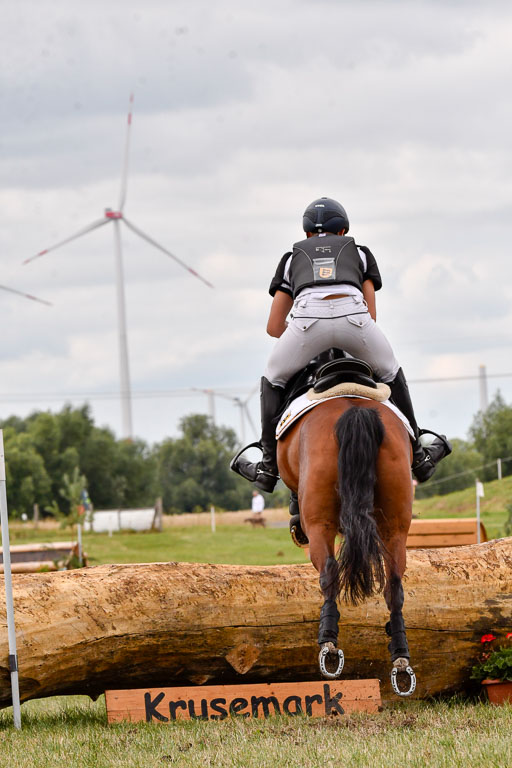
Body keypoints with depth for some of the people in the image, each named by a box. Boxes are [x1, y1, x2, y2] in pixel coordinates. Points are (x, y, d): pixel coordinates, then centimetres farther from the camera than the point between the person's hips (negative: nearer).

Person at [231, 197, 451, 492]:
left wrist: (308, 345, 48)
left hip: (308, 315, 0)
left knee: (273, 381, 27)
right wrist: (351, 345, 43)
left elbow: (274, 326, 31)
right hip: (352, 311, 0)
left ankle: (269, 466, 19)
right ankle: (418, 454, 34)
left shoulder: (292, 257, 36)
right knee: (391, 373, 30)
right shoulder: (360, 252, 35)